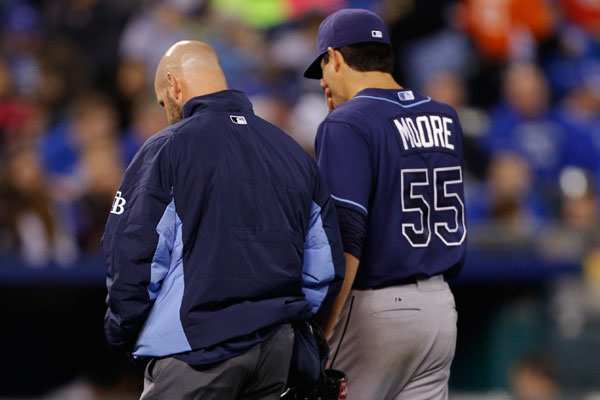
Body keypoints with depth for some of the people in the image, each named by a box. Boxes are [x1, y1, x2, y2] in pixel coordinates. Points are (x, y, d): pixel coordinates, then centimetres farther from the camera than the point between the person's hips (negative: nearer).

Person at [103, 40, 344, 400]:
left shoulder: (166, 150, -5)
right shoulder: (292, 151, 12)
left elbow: (133, 258, -9)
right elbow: (326, 266, 12)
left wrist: (122, 335, 5)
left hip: (198, 351, -6)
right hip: (279, 352, 6)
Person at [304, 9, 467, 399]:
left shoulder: (347, 124, -11)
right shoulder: (445, 118, 10)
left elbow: (345, 243, -19)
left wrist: (318, 338, -20)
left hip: (374, 309, -7)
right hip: (440, 307, 7)